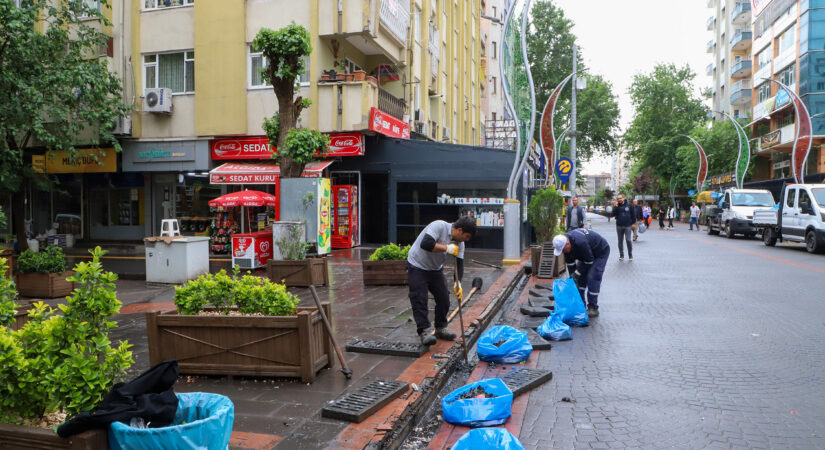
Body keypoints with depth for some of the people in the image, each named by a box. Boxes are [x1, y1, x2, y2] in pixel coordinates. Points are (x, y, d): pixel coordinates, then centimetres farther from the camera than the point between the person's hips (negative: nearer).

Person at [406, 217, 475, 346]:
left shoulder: (459, 243, -3)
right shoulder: (439, 226, -26)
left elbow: (459, 263, -5)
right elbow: (425, 244, -39)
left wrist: (458, 282, -19)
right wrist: (446, 248, -32)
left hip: (436, 269, 7)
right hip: (417, 267, -7)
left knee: (444, 299, 5)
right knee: (420, 301, -12)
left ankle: (440, 329, 20)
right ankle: (424, 331, -9)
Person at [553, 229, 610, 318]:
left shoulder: (580, 243, -41)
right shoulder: (564, 242, -16)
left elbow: (589, 261, -29)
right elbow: (569, 262, -5)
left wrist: (577, 273, -22)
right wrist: (572, 277, -6)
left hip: (601, 252, -8)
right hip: (585, 255, 8)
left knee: (593, 278, -16)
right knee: (579, 277, 2)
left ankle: (593, 308, -10)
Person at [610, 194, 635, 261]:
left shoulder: (629, 205, 1)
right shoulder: (616, 206, 6)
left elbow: (633, 214, 5)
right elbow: (613, 214, -6)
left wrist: (633, 223, 1)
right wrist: (615, 207, -13)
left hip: (627, 226, -2)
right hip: (619, 226, 2)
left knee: (628, 240, -8)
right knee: (620, 241, 6)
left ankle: (630, 255, 6)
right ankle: (621, 255, 14)